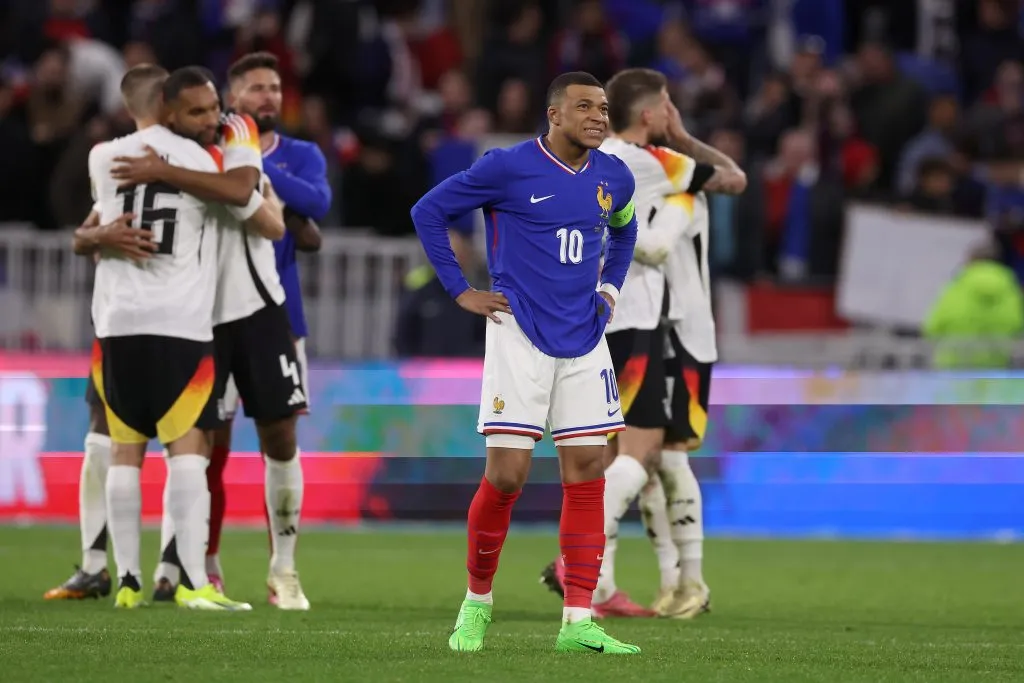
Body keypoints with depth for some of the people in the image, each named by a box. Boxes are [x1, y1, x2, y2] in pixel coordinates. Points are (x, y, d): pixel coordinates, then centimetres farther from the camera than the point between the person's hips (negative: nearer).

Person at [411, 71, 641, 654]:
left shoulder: (615, 178, 6)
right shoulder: (508, 168, -9)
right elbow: (429, 212, 0)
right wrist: (462, 292, -3)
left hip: (584, 340, 5)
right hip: (521, 335, -5)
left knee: (587, 470, -2)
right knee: (507, 475, -9)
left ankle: (578, 623, 0)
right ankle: (477, 601, 11)